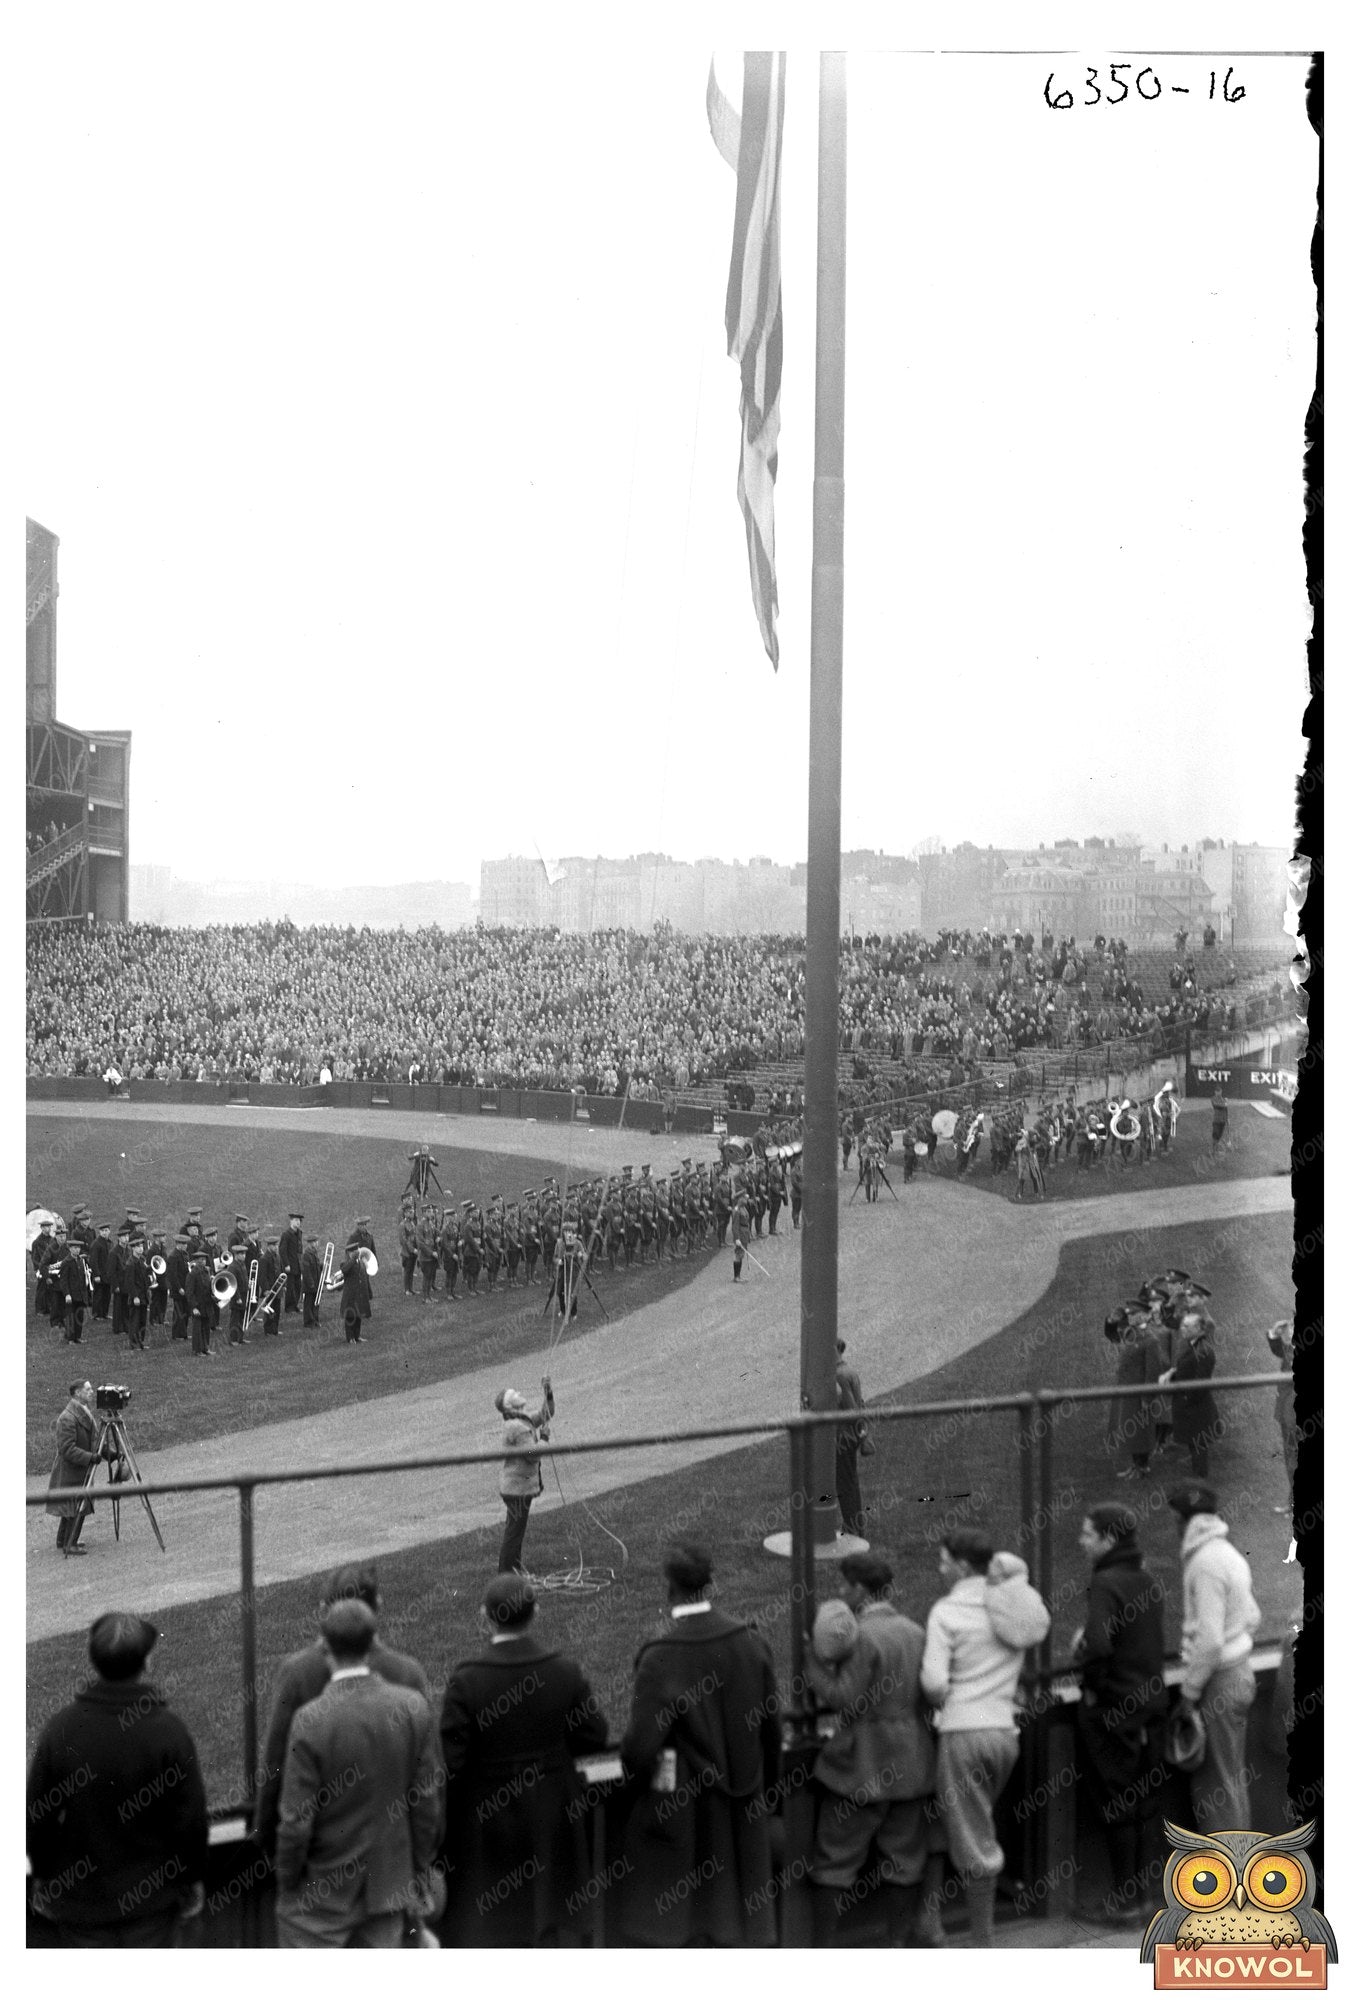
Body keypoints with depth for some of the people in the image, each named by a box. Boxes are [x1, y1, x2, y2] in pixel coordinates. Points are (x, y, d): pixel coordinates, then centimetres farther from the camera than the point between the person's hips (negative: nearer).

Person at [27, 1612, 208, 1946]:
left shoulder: (61, 1729, -13)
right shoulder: (168, 1730, -17)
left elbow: (37, 1815, -4)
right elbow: (191, 1817, -10)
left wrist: (43, 1878, 12)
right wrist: (194, 1878, 6)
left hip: (80, 1895, 1)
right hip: (153, 1892, -1)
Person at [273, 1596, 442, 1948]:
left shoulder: (311, 1720, -19)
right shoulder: (412, 1707, -8)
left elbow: (296, 1821, -15)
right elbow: (429, 1800, 0)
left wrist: (287, 1886, 0)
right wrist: (421, 1876, 12)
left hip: (323, 1893, -4)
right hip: (390, 1886, 4)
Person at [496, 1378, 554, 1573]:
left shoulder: (525, 1420, 8)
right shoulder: (517, 1427, -22)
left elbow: (546, 1414, 20)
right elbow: (532, 1455, -24)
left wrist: (548, 1394, 5)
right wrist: (542, 1435, -10)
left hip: (517, 1488, 10)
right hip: (518, 1488, -10)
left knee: (516, 1530, 20)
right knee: (515, 1531, -3)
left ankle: (514, 1570, 31)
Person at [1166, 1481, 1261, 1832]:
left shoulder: (1205, 1562, -20)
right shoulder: (1229, 1554, 10)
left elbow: (1209, 1640, -23)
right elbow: (1252, 1616, 18)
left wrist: (1189, 1691, -15)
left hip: (1218, 1683, -10)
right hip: (1239, 1674, 10)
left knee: (1217, 1784, -2)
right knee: (1233, 1779, 18)